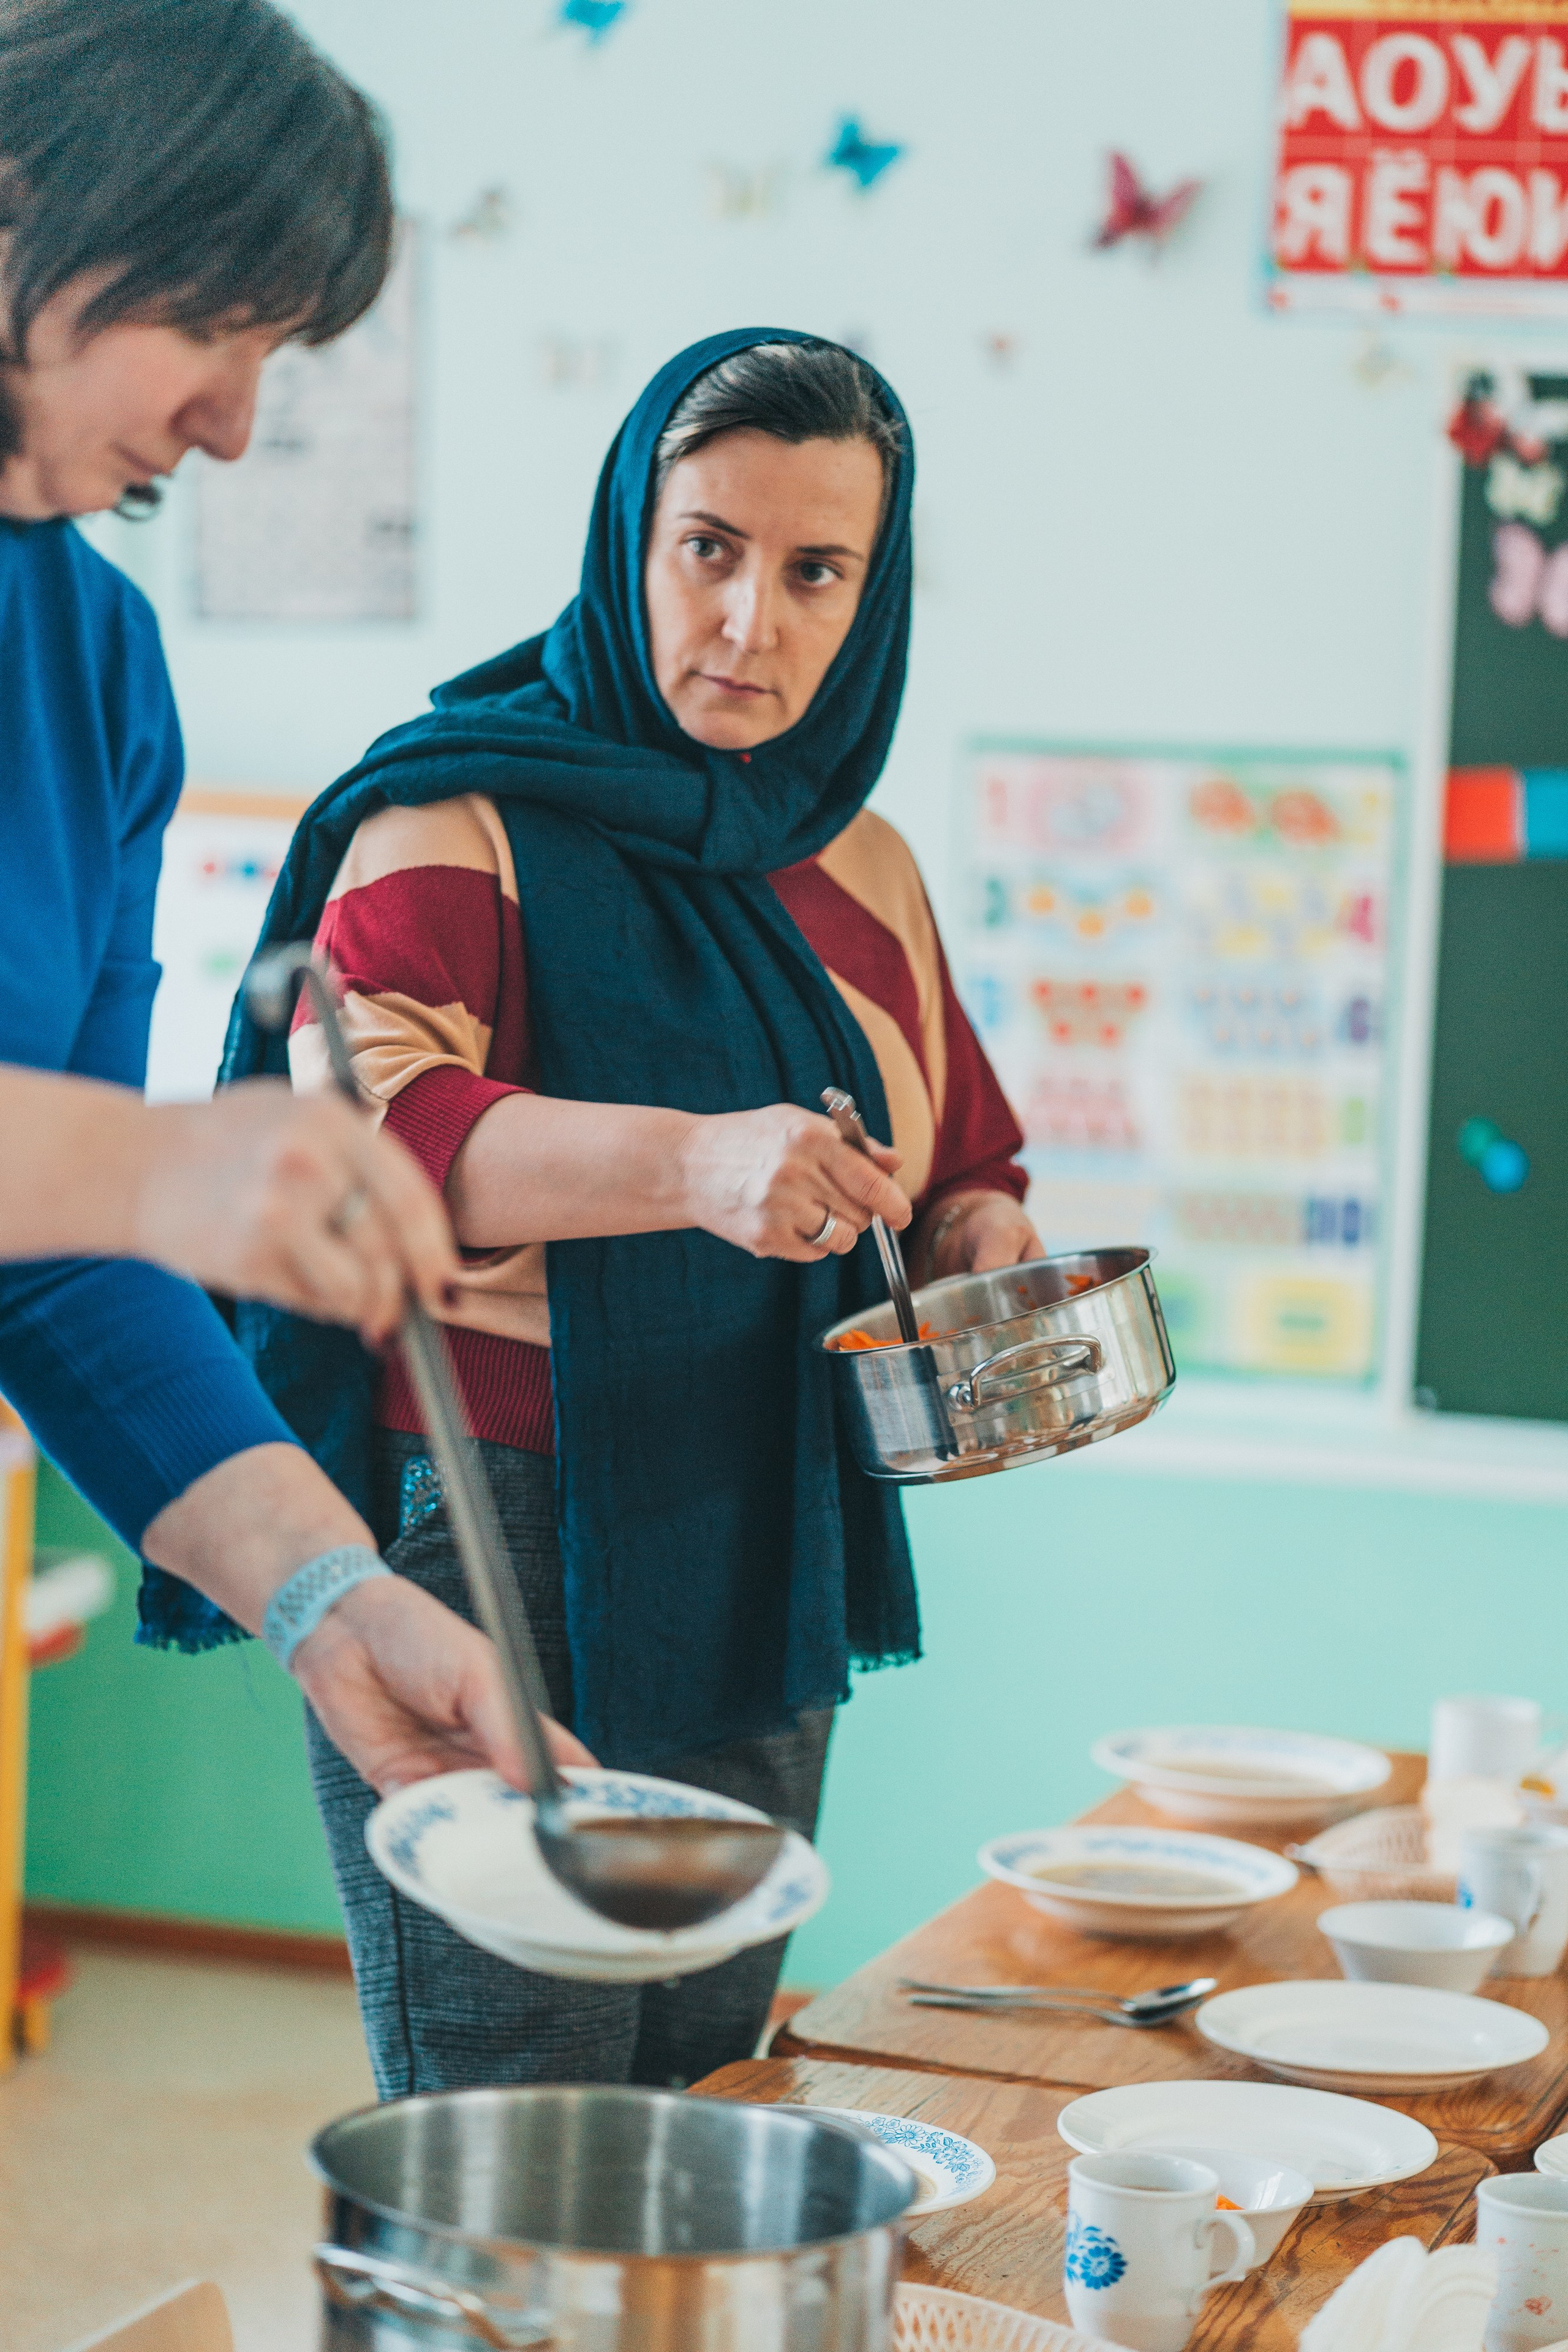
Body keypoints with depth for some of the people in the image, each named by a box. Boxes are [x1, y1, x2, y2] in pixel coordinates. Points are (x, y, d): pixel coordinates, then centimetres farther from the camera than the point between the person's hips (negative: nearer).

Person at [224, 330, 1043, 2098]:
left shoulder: (858, 869, 14)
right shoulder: (469, 819, -7)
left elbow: (959, 1159, 26)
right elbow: (359, 1120, -23)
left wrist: (978, 1230, 1)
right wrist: (691, 1162, -38)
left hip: (767, 1589, 7)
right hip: (502, 1551, -6)